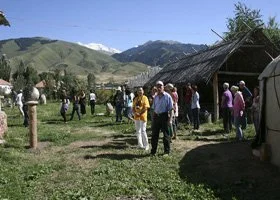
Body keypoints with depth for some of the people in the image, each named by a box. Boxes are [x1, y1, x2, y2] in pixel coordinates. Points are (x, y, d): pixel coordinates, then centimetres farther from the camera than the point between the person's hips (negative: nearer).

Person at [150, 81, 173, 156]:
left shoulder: (167, 96, -6)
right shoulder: (156, 97, 11)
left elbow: (170, 109, -7)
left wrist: (169, 119, -12)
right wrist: (153, 119, 12)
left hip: (164, 116, -5)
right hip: (156, 116, 5)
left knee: (166, 134, 4)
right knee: (154, 134, 8)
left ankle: (166, 151, 16)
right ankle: (153, 151, 17)